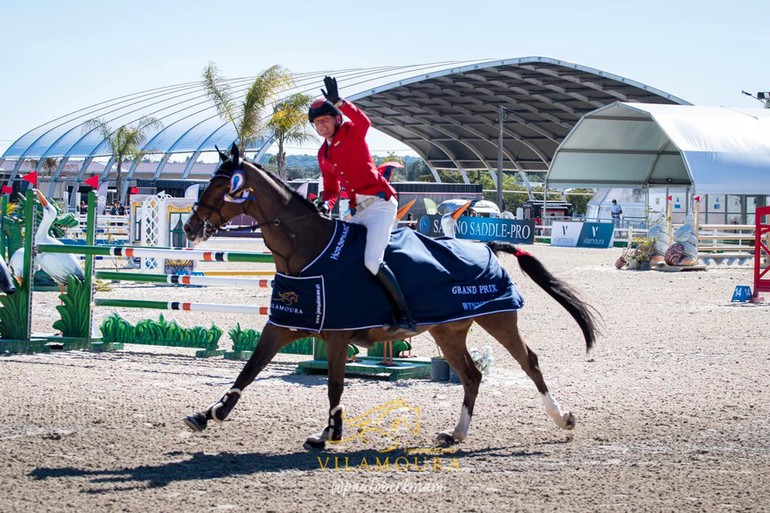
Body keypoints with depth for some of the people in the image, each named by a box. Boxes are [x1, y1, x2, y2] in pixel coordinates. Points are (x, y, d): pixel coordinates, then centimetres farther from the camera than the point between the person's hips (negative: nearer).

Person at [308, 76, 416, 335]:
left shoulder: (350, 133, -3)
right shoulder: (323, 153, 18)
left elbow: (364, 122, -27)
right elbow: (331, 188, 21)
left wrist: (338, 102, -41)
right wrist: (326, 203, -3)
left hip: (379, 203, -9)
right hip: (358, 211, 9)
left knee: (372, 260, -25)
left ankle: (405, 316, -23)